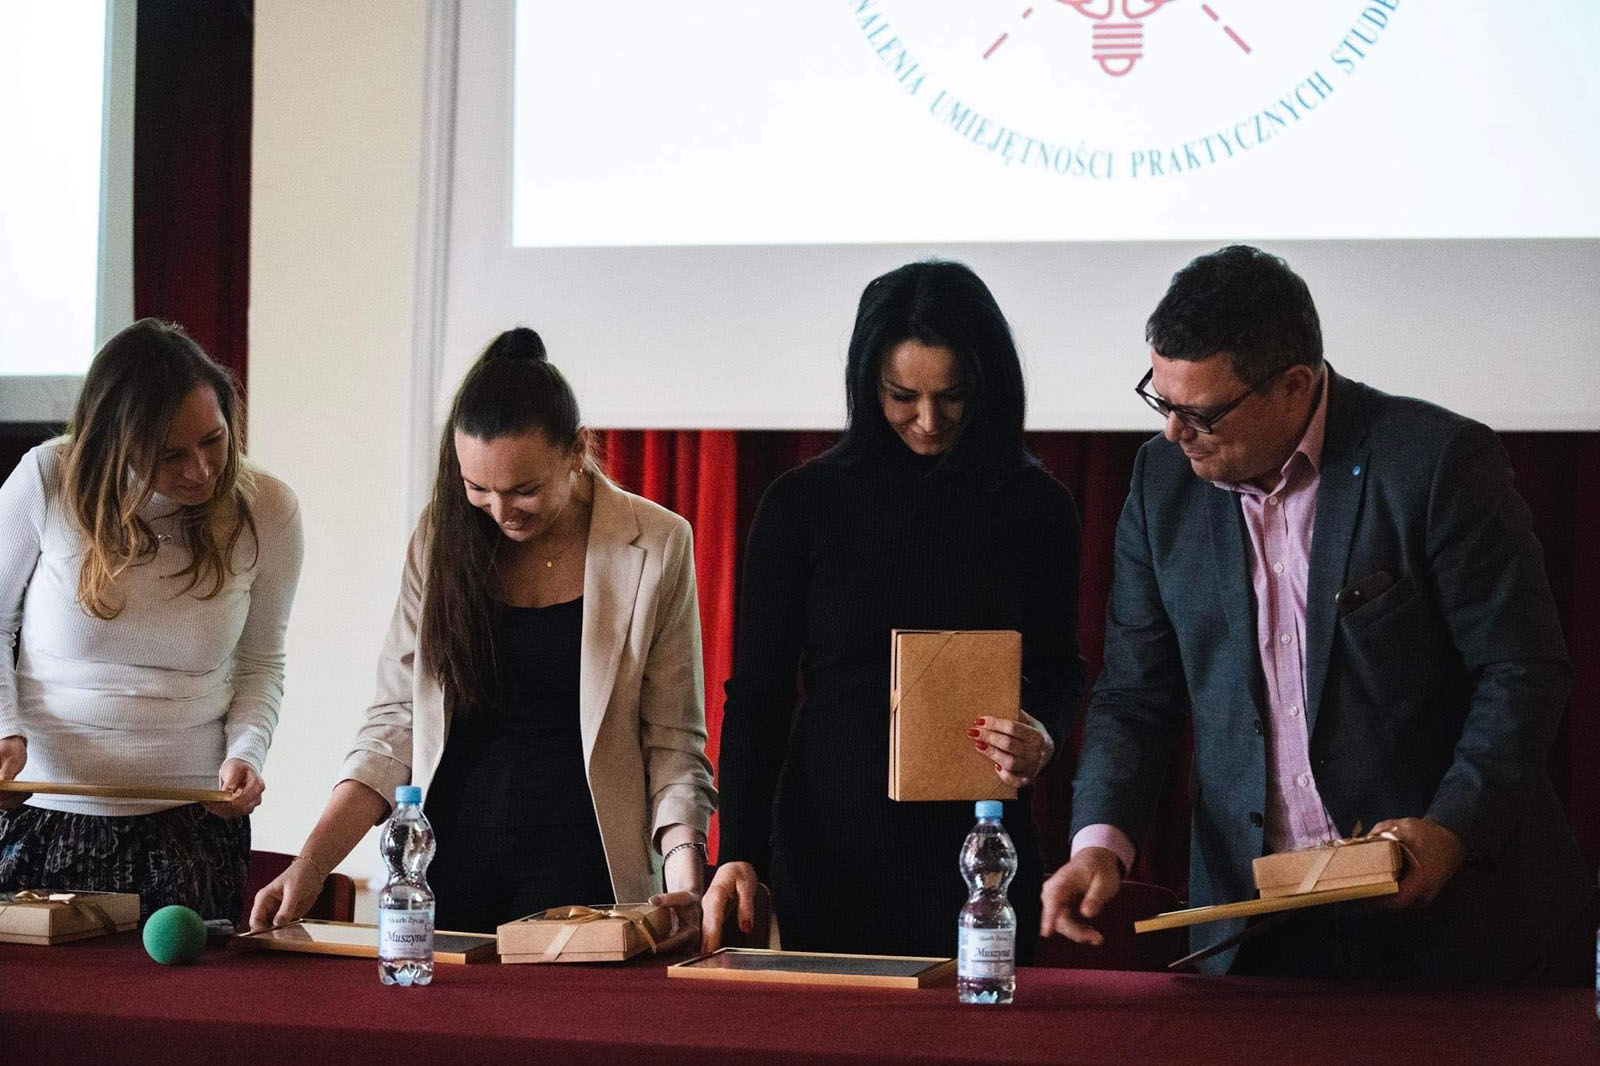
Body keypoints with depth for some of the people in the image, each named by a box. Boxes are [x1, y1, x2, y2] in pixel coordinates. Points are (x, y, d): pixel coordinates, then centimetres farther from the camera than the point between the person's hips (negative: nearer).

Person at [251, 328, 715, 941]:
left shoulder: (656, 545, -5)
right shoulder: (440, 539, 3)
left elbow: (672, 741, -2)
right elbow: (395, 721, 4)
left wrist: (684, 874, -17)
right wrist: (310, 867, -6)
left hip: (579, 871, -2)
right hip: (449, 864, 3)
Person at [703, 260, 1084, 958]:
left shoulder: (1034, 506, 2)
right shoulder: (804, 502, 0)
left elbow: (1058, 668, 13)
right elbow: (757, 692, -1)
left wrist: (1043, 740, -11)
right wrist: (738, 854, -12)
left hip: (976, 847, 1)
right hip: (827, 845, 0)